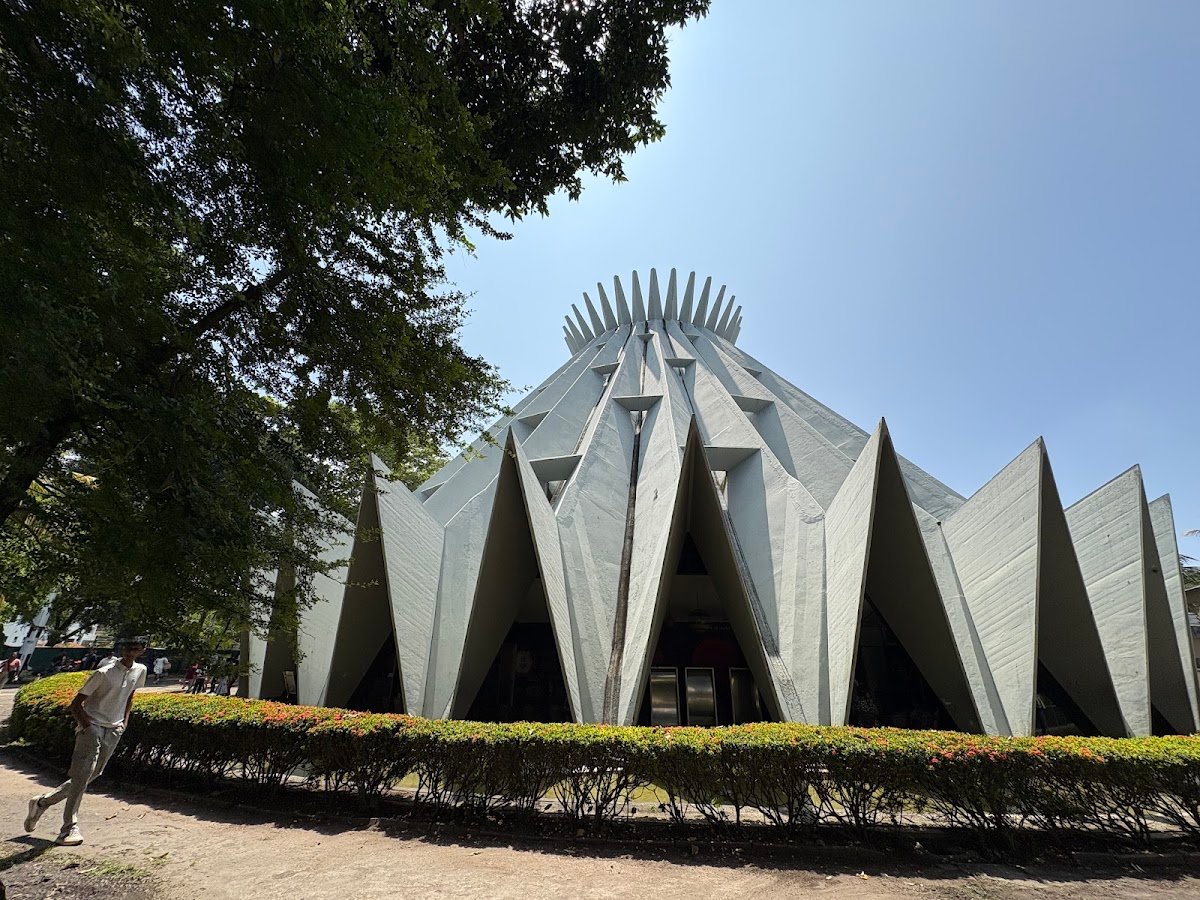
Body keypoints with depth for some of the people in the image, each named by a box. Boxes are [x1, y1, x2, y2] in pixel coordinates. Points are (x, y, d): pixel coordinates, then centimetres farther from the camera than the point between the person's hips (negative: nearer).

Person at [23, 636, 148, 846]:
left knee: (92, 775, 10)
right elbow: (76, 704, -10)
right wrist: (87, 726, -17)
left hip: (114, 730, 6)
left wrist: (125, 721, 10)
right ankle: (70, 827, -1)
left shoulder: (140, 670, -1)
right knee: (82, 775, -11)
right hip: (92, 726, -5)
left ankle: (43, 801, 31)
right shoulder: (104, 673, -18)